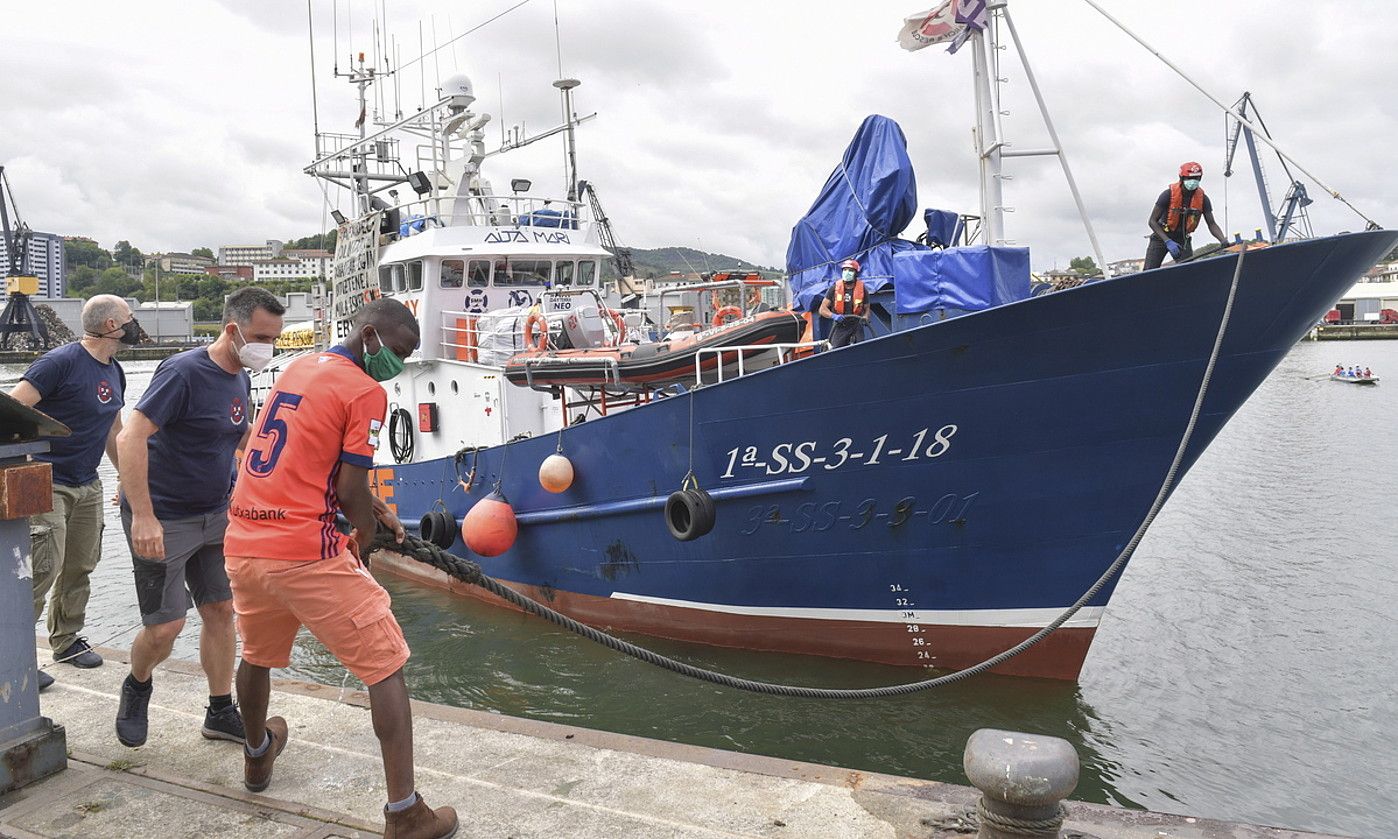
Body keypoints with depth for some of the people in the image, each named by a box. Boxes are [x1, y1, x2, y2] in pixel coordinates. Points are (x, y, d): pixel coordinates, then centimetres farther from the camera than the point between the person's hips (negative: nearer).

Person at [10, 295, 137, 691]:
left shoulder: (114, 372, 10)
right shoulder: (61, 362, -15)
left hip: (88, 486, 8)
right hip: (47, 484, -8)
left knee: (80, 566, 14)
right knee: (43, 569, -9)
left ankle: (67, 640, 29)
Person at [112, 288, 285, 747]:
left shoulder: (240, 380, 5)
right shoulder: (184, 372, -20)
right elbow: (131, 438, -26)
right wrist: (142, 516, -29)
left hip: (214, 515, 8)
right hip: (162, 520, -7)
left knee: (220, 610, 8)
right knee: (166, 625, -4)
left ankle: (220, 713, 21)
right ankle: (137, 688, 28)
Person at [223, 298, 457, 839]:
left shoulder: (297, 369, 15)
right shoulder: (366, 392, -9)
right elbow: (350, 492, -10)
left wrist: (375, 509, 24)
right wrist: (364, 538, 9)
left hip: (243, 546, 8)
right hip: (306, 555, -8)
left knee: (257, 656, 31)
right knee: (386, 669, -1)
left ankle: (257, 755, 55)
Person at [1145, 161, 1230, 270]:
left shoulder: (1203, 199, -11)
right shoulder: (1169, 194, -21)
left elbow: (1211, 224, -7)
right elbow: (1152, 221, -20)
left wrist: (1223, 241, -26)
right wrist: (1168, 241, -30)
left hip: (1183, 239, 3)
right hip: (1161, 236, -3)